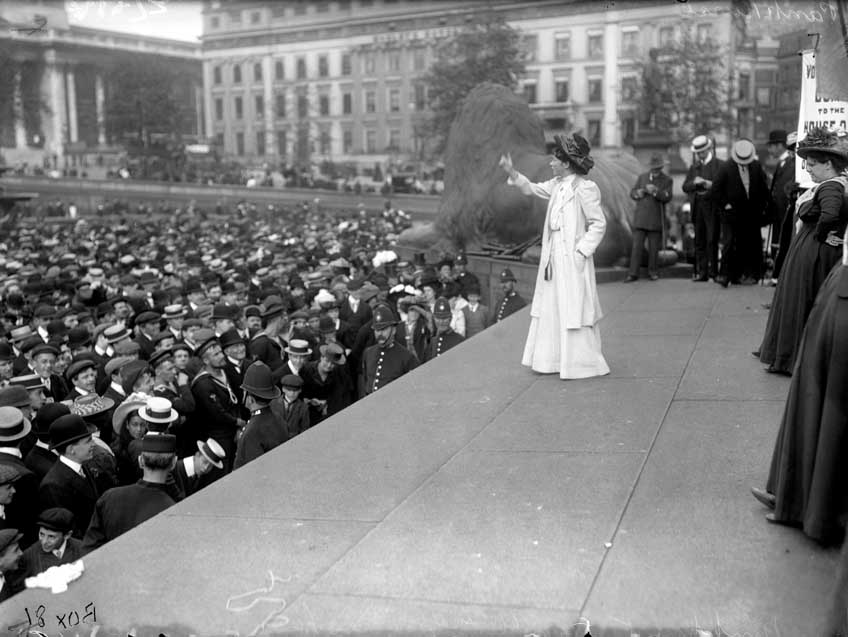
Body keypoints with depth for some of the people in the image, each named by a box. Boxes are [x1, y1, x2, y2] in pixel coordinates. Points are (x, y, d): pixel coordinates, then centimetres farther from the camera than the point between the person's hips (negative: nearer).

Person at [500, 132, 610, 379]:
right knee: (550, 310, 13)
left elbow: (599, 224, -13)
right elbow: (532, 189, 25)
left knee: (573, 310, -2)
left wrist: (581, 251, -16)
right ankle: (553, 359, 24)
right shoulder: (557, 185, 10)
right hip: (553, 258, 9)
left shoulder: (584, 188, -14)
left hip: (572, 260, -8)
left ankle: (583, 363, 9)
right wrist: (512, 172, 14)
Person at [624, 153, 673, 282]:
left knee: (654, 248, 4)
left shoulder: (667, 180, 5)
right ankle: (633, 274, -2)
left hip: (656, 220, -1)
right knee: (637, 246, -4)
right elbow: (632, 193, 13)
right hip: (640, 218, 2)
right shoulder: (642, 177, 14)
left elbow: (667, 197, -8)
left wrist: (655, 191, -24)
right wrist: (638, 193, -10)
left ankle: (652, 271, 18)